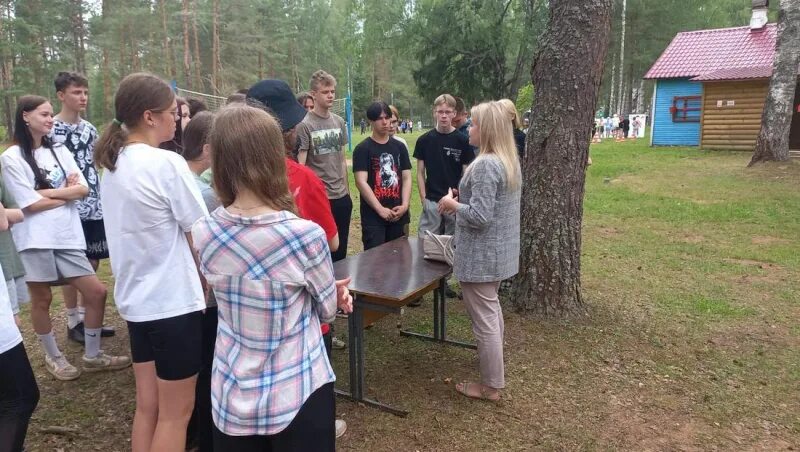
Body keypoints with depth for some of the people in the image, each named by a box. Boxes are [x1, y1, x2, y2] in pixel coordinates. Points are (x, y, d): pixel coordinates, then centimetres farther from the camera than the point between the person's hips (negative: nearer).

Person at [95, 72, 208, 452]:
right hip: (174, 301, -8)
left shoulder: (112, 164, 6)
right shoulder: (167, 164, -18)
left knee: (147, 406, 19)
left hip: (135, 300, 8)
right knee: (175, 413, 7)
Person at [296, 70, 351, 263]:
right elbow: (301, 166, -10)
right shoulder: (305, 125, -9)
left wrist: (347, 190, 12)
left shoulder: (339, 122, 8)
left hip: (342, 196, 5)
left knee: (341, 250, 13)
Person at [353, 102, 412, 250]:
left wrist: (405, 205, -7)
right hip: (373, 216, -4)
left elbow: (406, 178, 8)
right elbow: (361, 182, -12)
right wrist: (380, 209, -16)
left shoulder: (399, 147, 11)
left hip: (398, 215, 4)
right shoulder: (363, 149, -3)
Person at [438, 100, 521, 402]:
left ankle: (491, 386, 15)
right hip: (500, 250, 10)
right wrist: (463, 198, 13)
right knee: (491, 309, 26)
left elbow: (480, 216, -26)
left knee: (483, 318, 2)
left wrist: (453, 204, -10)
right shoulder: (510, 161, 8)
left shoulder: (485, 165, -23)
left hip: (482, 254, -10)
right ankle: (493, 367, 44)